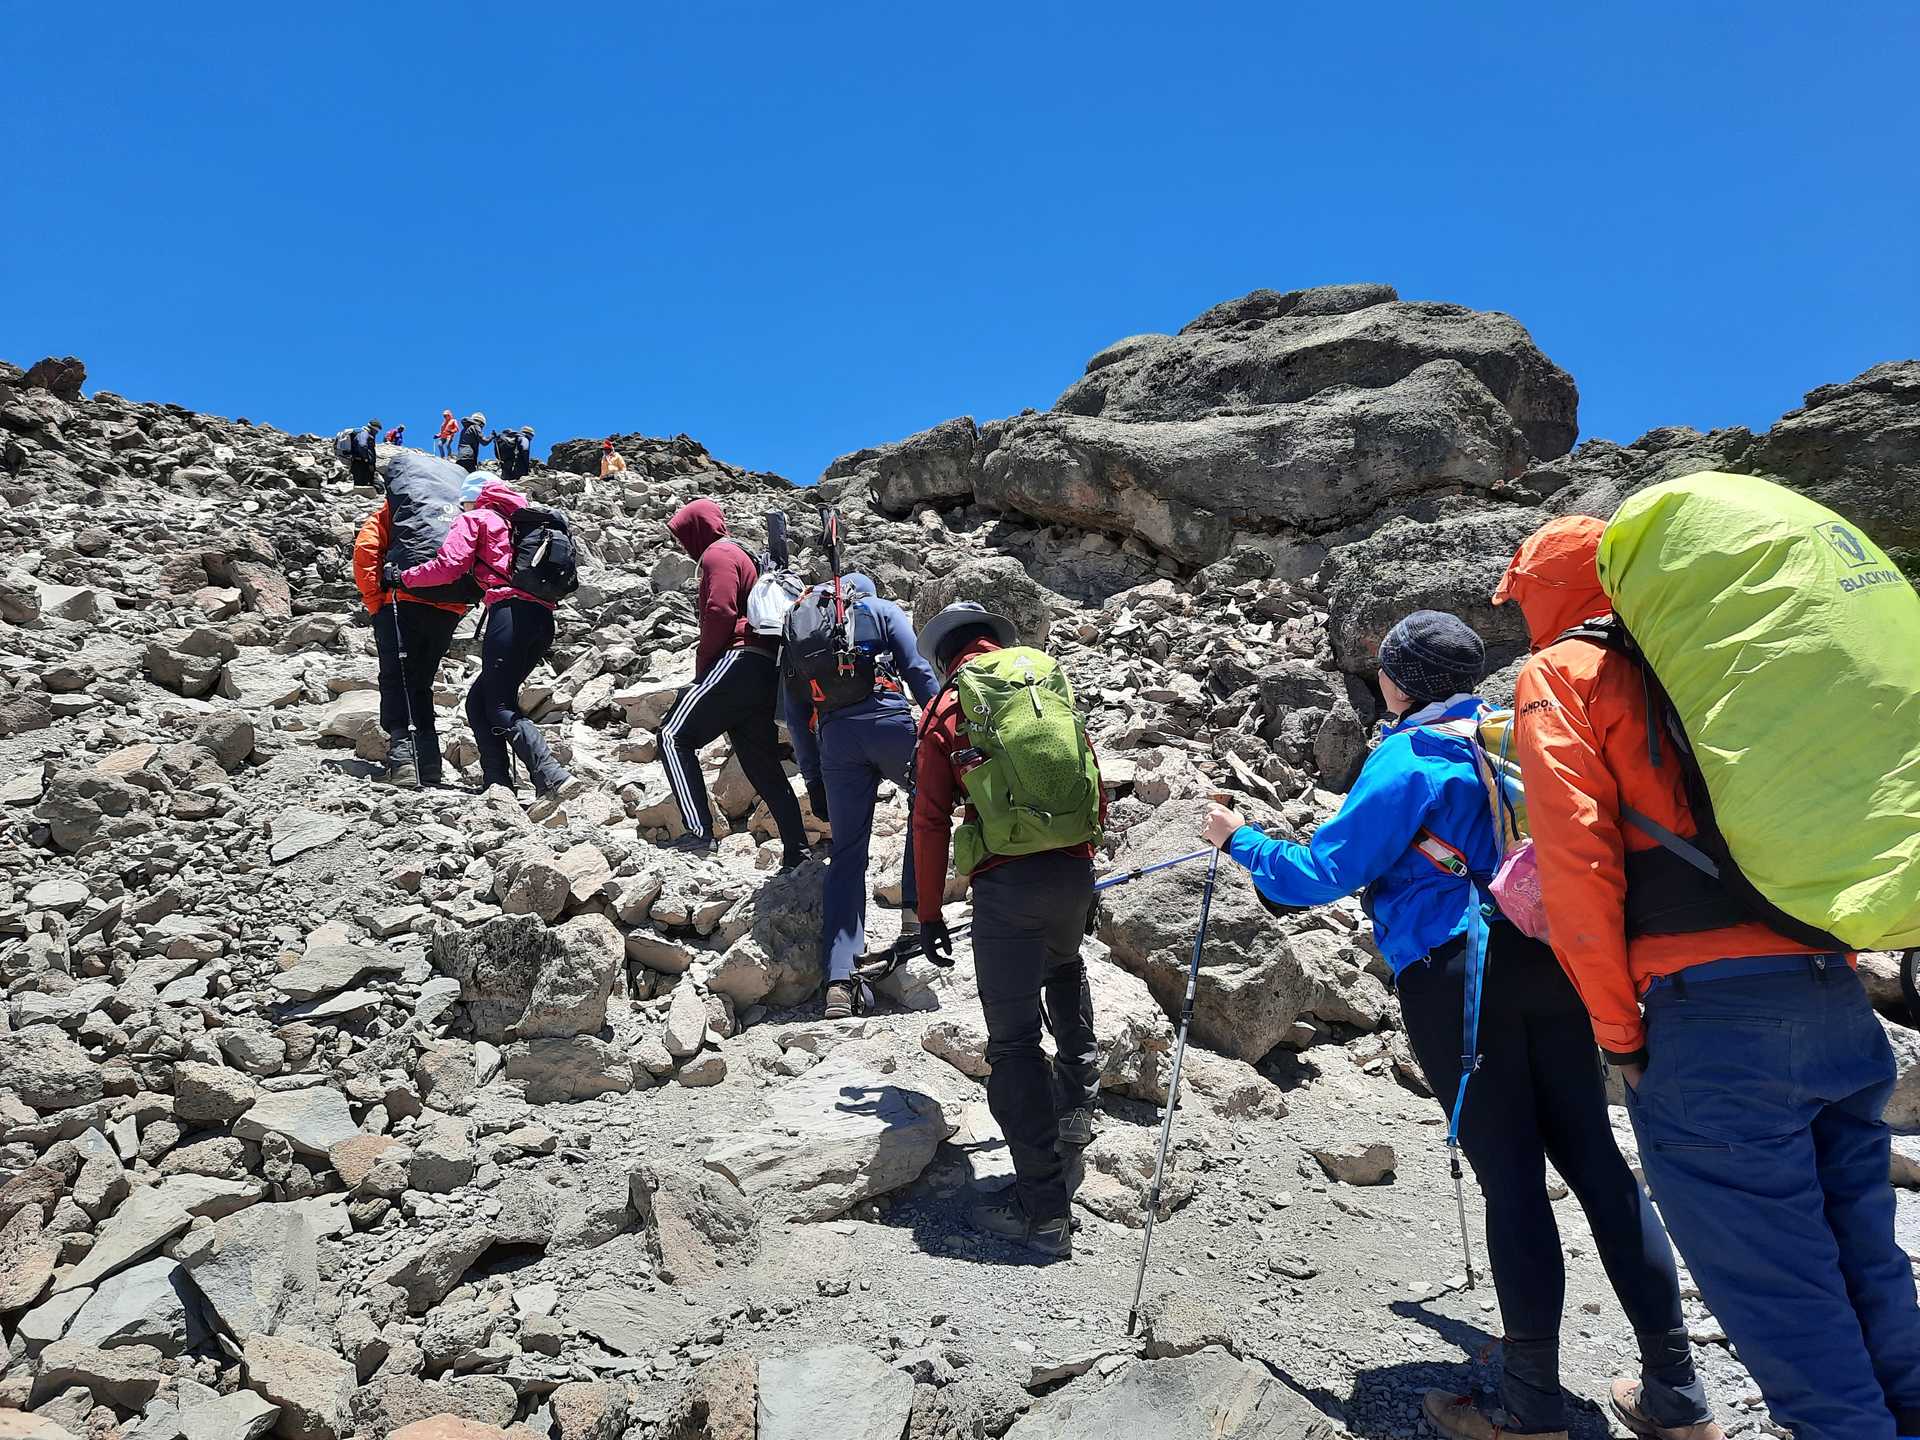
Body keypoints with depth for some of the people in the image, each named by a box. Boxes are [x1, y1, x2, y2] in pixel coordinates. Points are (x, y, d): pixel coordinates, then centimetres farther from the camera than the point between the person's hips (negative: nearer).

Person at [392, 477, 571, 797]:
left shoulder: (474, 519, 11)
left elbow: (448, 566, -1)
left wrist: (403, 578, 12)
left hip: (512, 611, -7)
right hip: (543, 619, 7)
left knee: (501, 707, -9)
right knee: (479, 700, 12)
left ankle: (552, 778, -25)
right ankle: (496, 782, 2)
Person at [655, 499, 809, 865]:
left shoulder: (718, 554, 1)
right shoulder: (745, 554, 31)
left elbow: (720, 612, -15)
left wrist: (702, 663, -6)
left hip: (739, 661, -10)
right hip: (765, 673, 10)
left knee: (675, 737, -13)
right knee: (763, 766, 9)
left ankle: (699, 831, -24)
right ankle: (796, 853, 7)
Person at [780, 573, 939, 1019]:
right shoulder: (882, 610, 18)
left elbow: (795, 713, 21)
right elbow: (918, 671, 3)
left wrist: (813, 779, 22)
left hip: (835, 738, 2)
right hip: (890, 723, -2)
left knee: (847, 855, 6)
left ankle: (839, 980, -3)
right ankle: (916, 906, 12)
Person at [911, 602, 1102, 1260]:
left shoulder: (946, 708, 4)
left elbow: (931, 821, 0)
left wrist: (928, 912, 7)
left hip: (1006, 883, -5)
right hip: (1074, 872, 5)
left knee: (1015, 1042, 0)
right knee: (1066, 973, 35)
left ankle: (1044, 1211, 1)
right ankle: (1074, 1121, 41)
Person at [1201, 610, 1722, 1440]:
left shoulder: (1405, 758, -7)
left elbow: (1324, 874, -8)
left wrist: (1239, 840, 5)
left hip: (1456, 975, -6)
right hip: (1547, 961, 6)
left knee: (1510, 1177, -1)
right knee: (1593, 1157, 11)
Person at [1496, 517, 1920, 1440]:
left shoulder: (1561, 672, 0)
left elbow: (1575, 854, -10)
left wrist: (1618, 1033, -4)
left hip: (1713, 1017, -8)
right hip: (1836, 1000, 8)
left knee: (1784, 1306, 3)